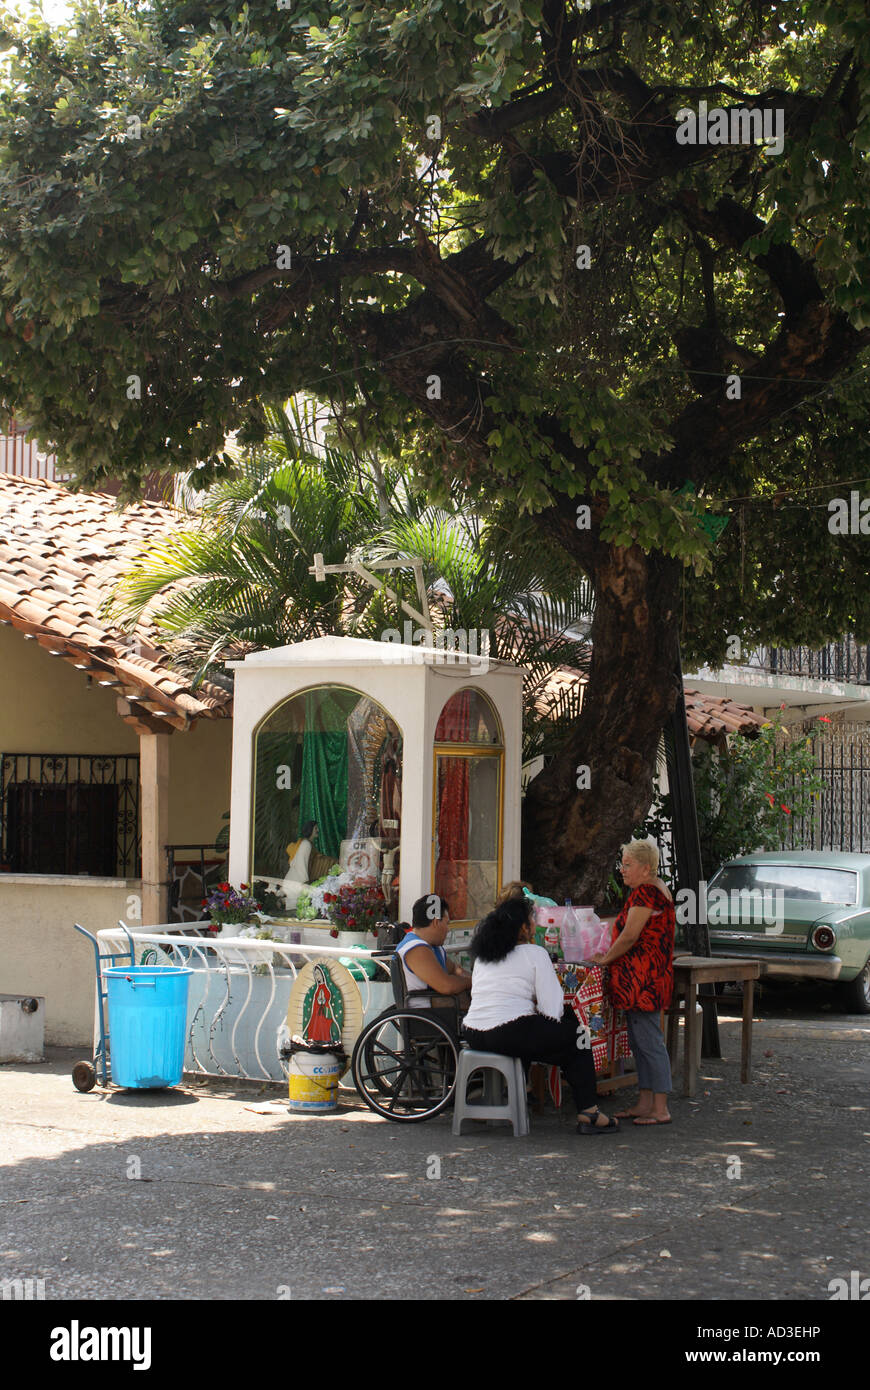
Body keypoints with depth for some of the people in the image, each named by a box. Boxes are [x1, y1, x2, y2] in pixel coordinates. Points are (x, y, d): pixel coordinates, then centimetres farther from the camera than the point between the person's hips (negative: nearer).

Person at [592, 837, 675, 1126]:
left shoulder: (645, 892, -16)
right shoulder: (657, 890, 18)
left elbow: (630, 936, -18)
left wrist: (605, 959, -5)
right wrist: (611, 955, 17)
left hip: (642, 980, -11)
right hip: (648, 979, 11)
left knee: (648, 1040, -7)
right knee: (640, 1040, 14)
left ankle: (660, 1110, -4)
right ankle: (645, 1103, 18)